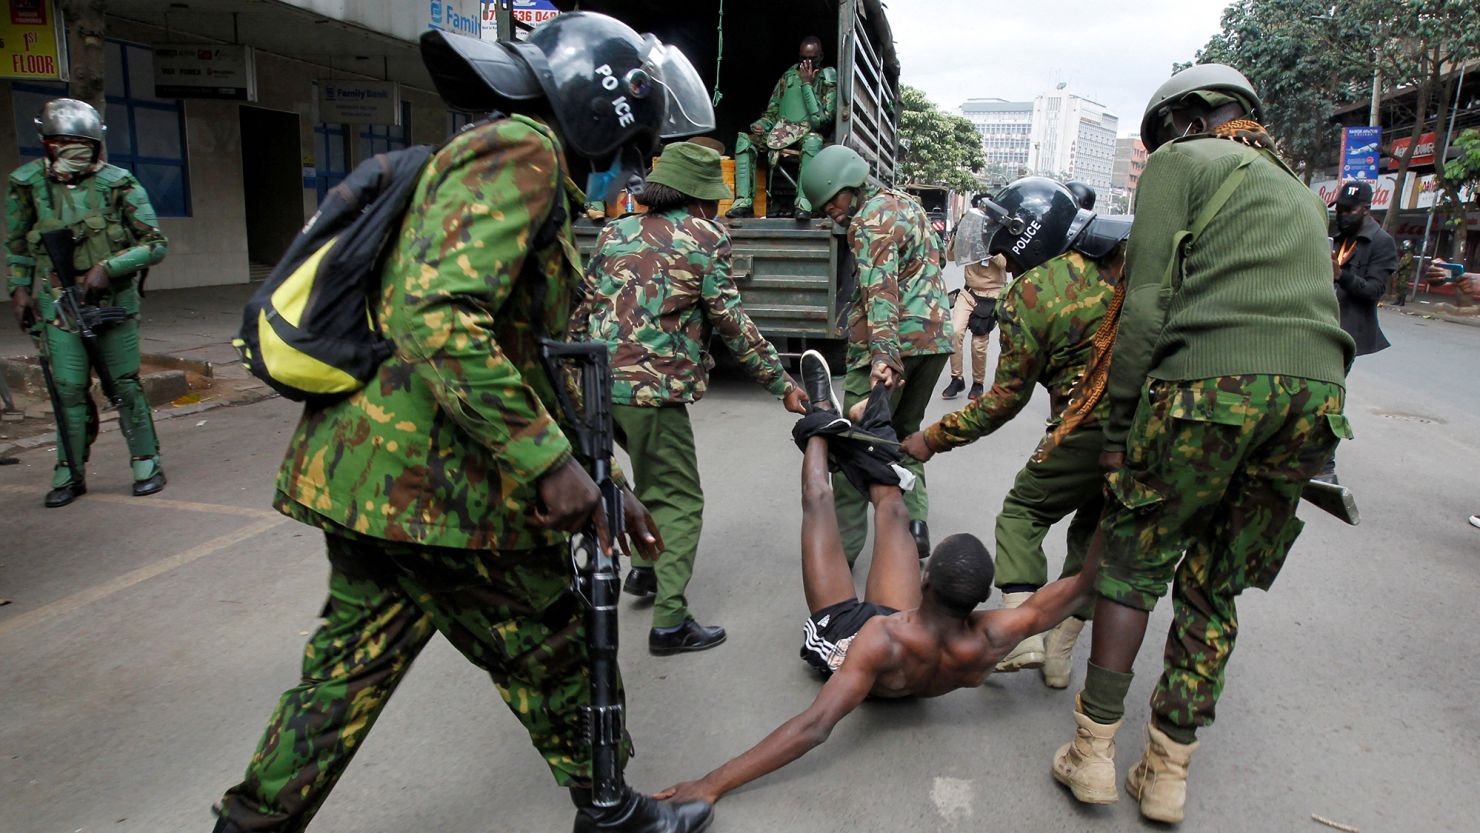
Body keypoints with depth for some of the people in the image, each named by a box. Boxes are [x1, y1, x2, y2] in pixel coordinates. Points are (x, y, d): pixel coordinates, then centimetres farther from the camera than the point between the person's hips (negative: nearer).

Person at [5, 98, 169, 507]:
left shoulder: (119, 184, -6)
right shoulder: (27, 184, 1)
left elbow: (156, 243, -7)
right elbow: (15, 244, 15)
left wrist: (108, 267, -16)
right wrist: (19, 288, 11)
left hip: (114, 301, -1)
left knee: (125, 385, 3)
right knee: (69, 389, 0)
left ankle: (146, 462, 14)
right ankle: (70, 472, 12)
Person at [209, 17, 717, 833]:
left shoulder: (529, 174, 22)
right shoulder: (520, 151, -12)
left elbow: (538, 367, 22)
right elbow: (437, 318, -27)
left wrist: (608, 490, 20)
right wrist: (549, 463, -24)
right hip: (430, 478, -9)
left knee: (352, 667, 19)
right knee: (551, 651, 10)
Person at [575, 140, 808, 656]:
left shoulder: (614, 233, 14)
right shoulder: (704, 239, -2)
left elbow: (582, 312, 14)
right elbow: (732, 324, -4)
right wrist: (782, 384, 3)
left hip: (601, 383, 7)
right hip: (654, 390, -7)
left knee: (655, 475, 29)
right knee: (679, 503, 4)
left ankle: (646, 568, 36)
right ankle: (670, 622, 2)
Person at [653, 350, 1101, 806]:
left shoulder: (884, 640, -48)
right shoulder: (989, 644, -35)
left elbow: (814, 727, -51)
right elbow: (1074, 592, -20)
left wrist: (712, 784, -51)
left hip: (838, 634, -3)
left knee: (817, 502, 7)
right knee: (893, 510, 15)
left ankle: (824, 418, 37)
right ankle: (871, 436, 46)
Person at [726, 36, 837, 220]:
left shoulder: (827, 82, 2)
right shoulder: (788, 76, 15)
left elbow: (820, 121, -13)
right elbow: (771, 112, 18)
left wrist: (807, 84, -11)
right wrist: (760, 125, -6)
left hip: (808, 134, -4)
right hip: (781, 131, 4)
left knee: (813, 141, -41)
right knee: (744, 139, -20)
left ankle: (804, 203, -48)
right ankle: (743, 202, -30)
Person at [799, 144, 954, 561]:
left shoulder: (870, 220, -10)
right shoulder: (905, 202, 19)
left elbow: (880, 289, -25)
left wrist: (883, 352, -34)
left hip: (898, 339, -9)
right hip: (935, 338, 9)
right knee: (905, 432, 21)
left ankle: (844, 545, -1)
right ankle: (914, 524, 15)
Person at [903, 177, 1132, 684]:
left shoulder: (1029, 294, -6)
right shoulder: (1120, 259, 10)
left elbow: (1006, 399, -2)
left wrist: (933, 439, 6)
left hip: (1090, 428, -6)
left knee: (1021, 514, 13)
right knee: (1095, 533, 20)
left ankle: (1022, 633, 1)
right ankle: (1059, 652, 23)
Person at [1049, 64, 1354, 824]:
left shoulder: (1179, 160, 11)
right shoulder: (1298, 192, 33)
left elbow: (1147, 304, -1)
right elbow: (1304, 300, 23)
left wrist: (1118, 424, 1)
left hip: (1212, 382, -6)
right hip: (1316, 391, 6)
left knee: (1134, 561, 8)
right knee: (1213, 589, 13)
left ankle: (1093, 749, 11)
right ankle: (1167, 772, 19)